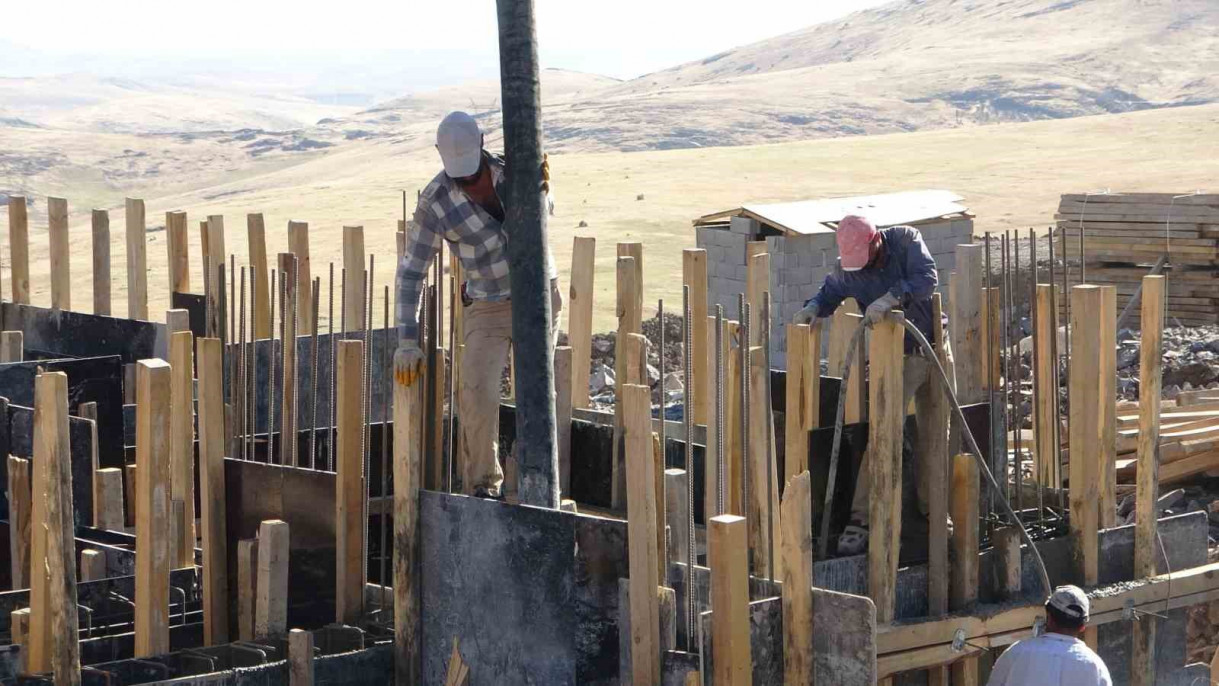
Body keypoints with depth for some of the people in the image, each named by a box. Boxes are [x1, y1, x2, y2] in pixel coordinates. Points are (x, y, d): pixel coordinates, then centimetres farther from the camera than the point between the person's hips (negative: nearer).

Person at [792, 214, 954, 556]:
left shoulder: (906, 239, -12)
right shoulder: (846, 269, -9)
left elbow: (927, 278, -25)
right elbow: (829, 293, 7)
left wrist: (892, 298, -39)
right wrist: (813, 307, -16)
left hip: (937, 349, 2)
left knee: (935, 434, 11)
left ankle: (931, 509, 29)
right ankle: (859, 520, -17)